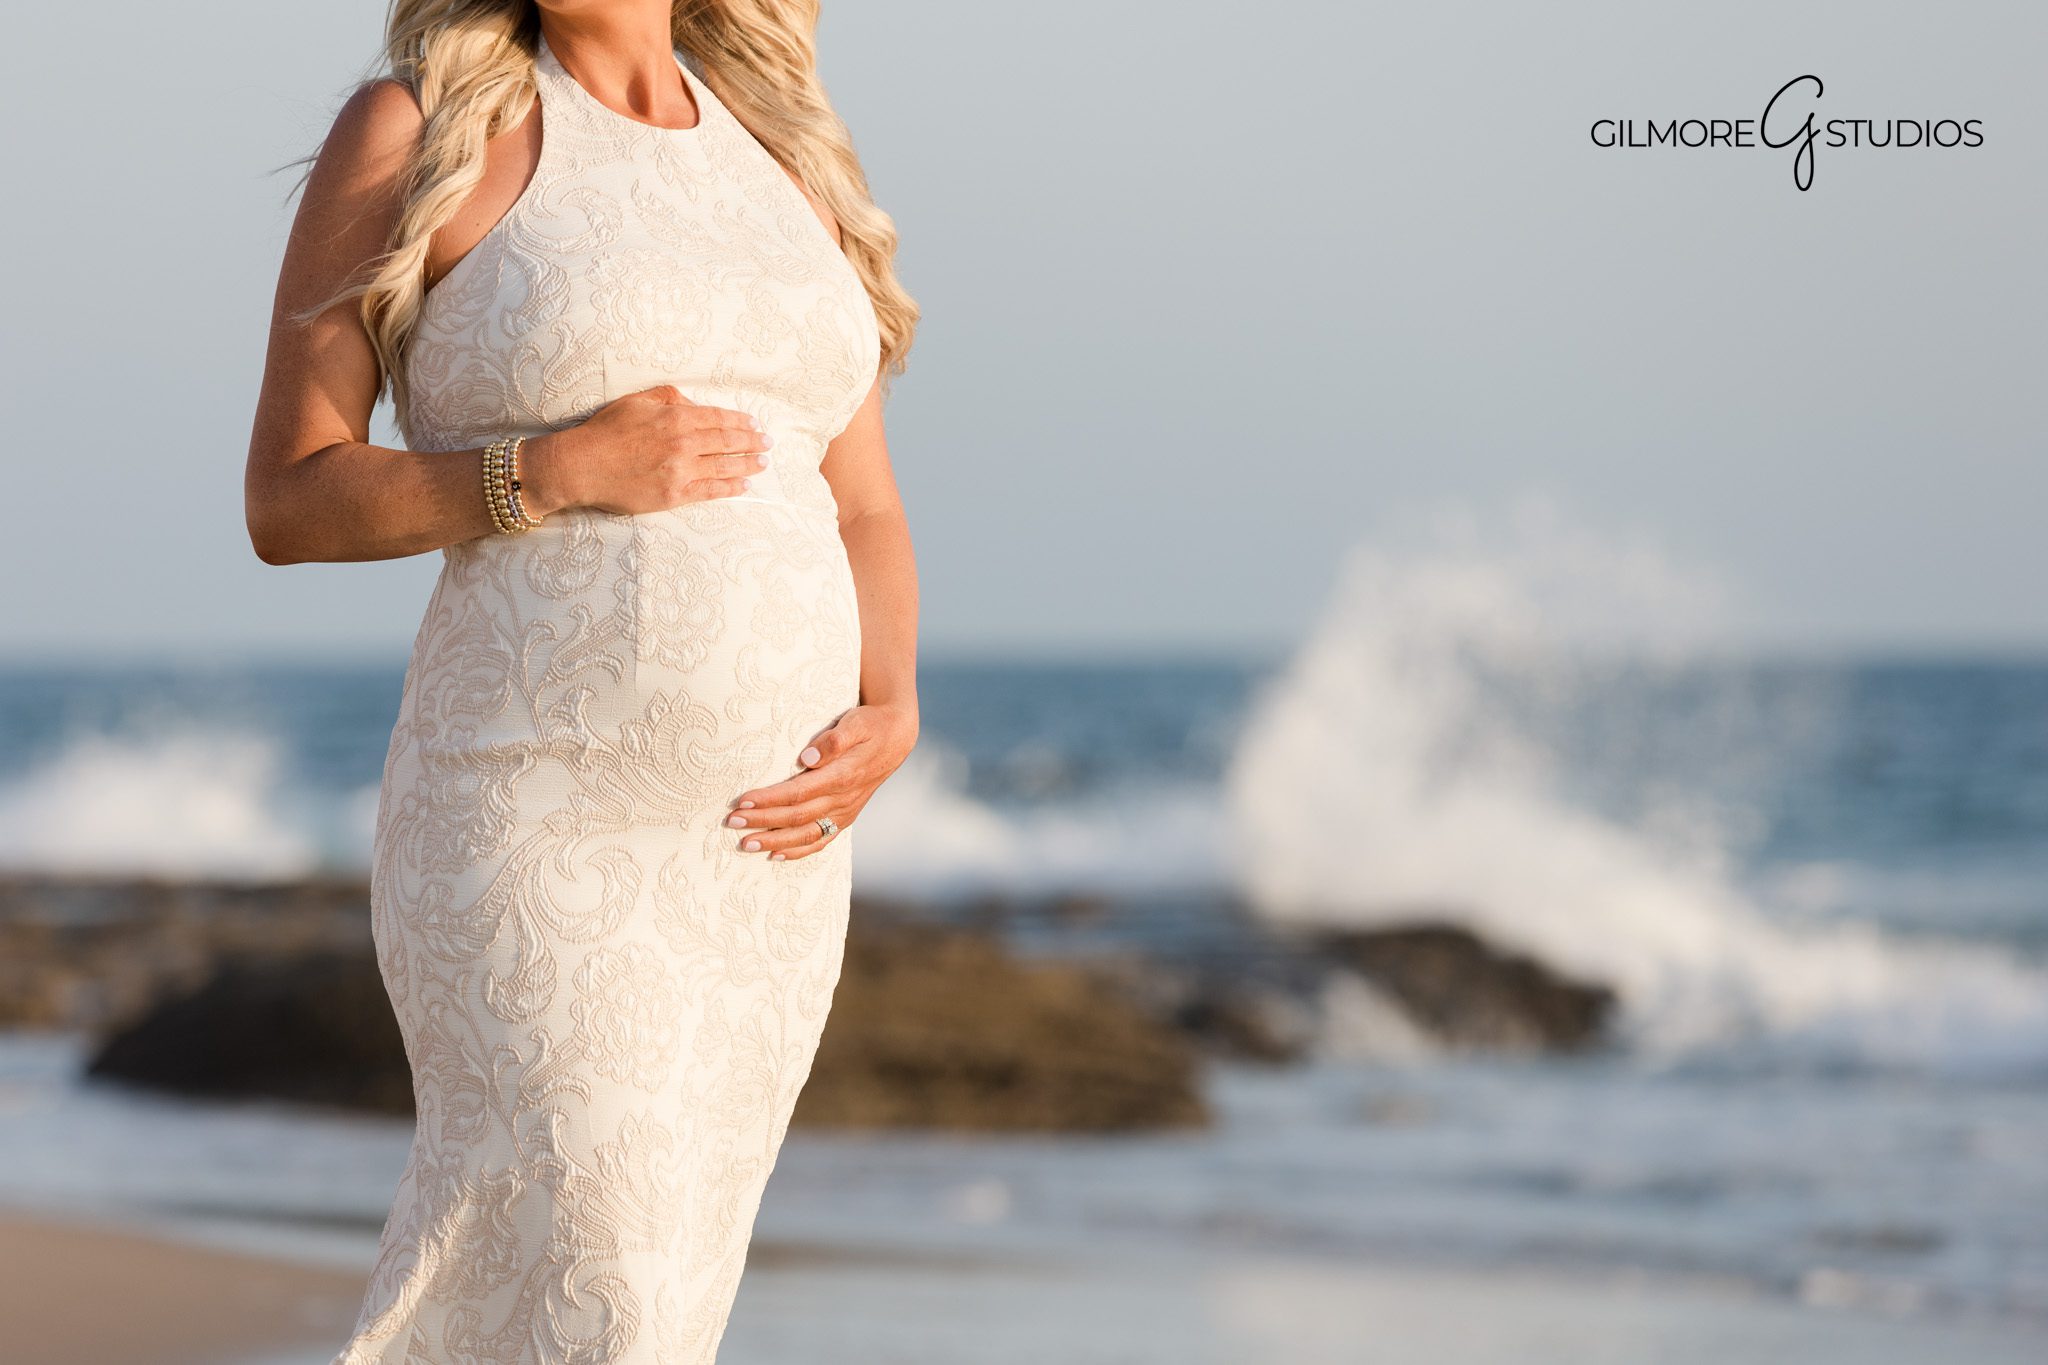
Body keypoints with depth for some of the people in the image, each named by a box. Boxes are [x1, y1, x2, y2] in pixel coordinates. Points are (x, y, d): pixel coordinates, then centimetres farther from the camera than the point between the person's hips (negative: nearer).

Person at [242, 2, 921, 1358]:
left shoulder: (786, 170, 12)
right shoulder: (408, 128, -4)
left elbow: (865, 525, 13)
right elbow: (286, 506, -5)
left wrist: (892, 719, -7)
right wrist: (559, 470, -18)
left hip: (758, 846, 6)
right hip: (536, 850, -6)